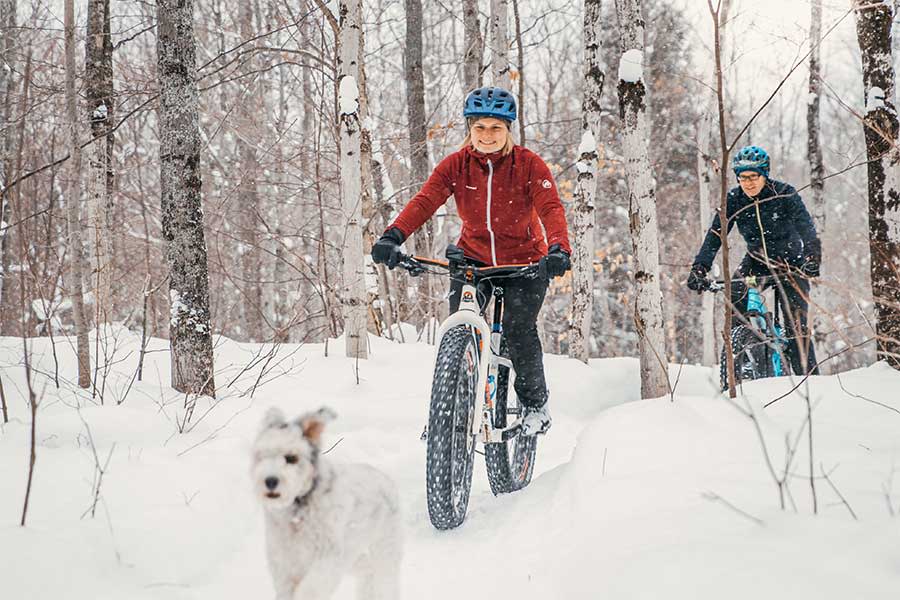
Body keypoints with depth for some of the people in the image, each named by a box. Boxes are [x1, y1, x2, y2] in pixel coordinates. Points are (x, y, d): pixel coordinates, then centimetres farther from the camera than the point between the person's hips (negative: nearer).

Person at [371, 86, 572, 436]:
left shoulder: (529, 165, -14)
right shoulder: (455, 165, -9)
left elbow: (551, 208, -26)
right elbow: (424, 201, -22)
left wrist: (559, 249, -46)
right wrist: (393, 236, -40)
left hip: (525, 262, -2)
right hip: (473, 259, 2)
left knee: (518, 327, -19)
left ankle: (535, 403, 4)